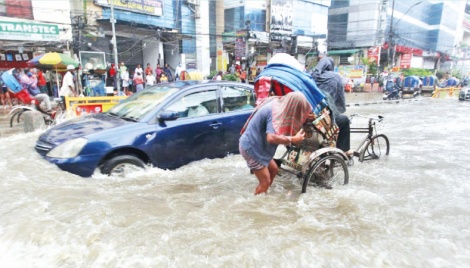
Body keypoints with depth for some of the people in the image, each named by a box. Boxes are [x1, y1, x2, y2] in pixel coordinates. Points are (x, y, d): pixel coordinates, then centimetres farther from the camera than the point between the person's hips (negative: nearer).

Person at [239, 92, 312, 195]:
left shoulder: (277, 103, 0)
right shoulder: (275, 112, -27)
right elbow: (271, 138, -39)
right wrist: (293, 139, -29)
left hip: (256, 145, 10)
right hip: (251, 148, -10)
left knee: (274, 170, 20)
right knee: (265, 181, -2)